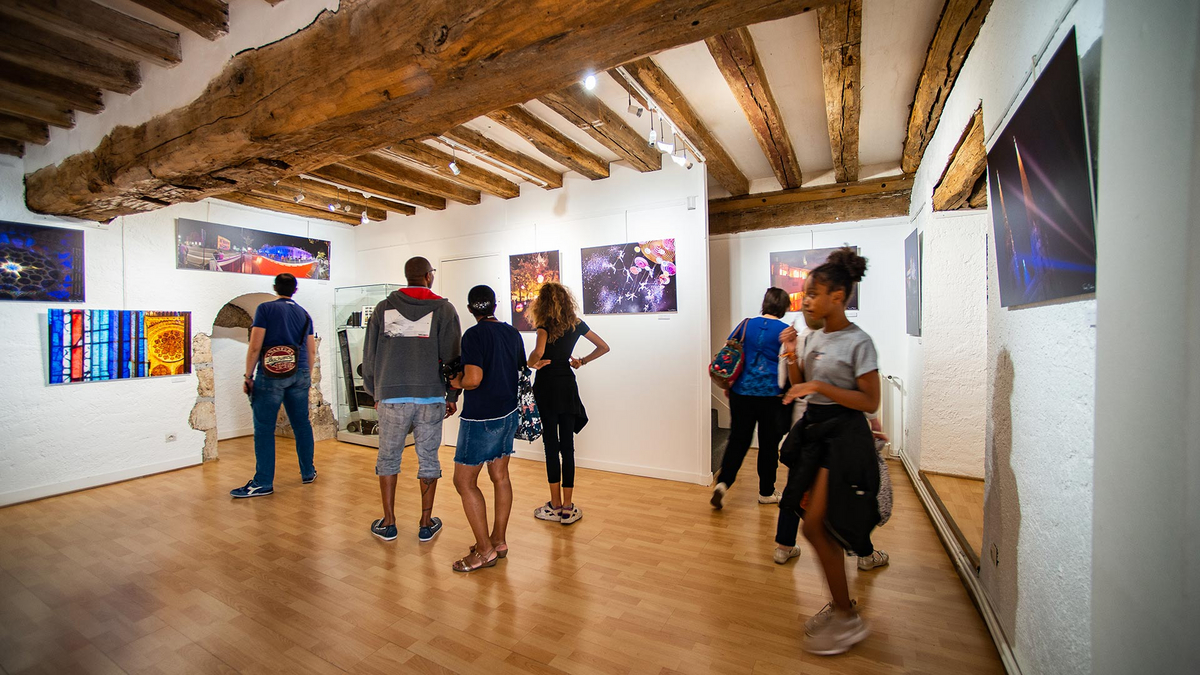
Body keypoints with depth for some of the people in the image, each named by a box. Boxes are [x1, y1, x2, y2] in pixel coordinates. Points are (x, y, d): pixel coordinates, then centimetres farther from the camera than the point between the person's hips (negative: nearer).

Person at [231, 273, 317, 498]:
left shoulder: (265, 309, -3)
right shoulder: (304, 314, 11)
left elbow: (255, 347, -8)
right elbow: (311, 350, 14)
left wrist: (248, 376, -1)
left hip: (271, 376, -5)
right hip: (300, 374, 5)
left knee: (264, 429, 1)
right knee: (301, 423, 12)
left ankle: (263, 482, 6)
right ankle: (308, 472, 21)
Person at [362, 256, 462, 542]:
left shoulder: (384, 307, 7)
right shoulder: (443, 308, 0)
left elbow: (369, 355, 10)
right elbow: (451, 356, -2)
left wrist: (375, 392, 21)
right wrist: (453, 395, 7)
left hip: (391, 397, 2)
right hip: (431, 397, -1)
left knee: (388, 458, 16)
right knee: (428, 459, 9)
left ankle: (388, 523, 24)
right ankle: (427, 524, 19)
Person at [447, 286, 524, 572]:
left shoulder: (474, 335, -16)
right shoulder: (512, 333, 6)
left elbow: (473, 379, -24)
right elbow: (520, 370, 14)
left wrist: (456, 382, -4)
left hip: (481, 418, -8)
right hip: (508, 414, 8)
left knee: (464, 481, 4)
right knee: (500, 476, 15)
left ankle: (485, 550, 10)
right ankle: (498, 540, 26)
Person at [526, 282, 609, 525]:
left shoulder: (545, 325, -9)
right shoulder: (576, 323, 7)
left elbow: (539, 352, -29)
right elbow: (604, 347, 13)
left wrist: (532, 363, -9)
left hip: (546, 386, -4)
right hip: (567, 385, 4)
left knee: (551, 445, 4)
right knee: (567, 446, 7)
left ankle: (555, 507, 15)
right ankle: (568, 508, 14)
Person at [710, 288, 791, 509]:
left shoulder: (747, 324, 4)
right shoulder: (785, 331, -5)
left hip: (741, 392, 3)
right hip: (771, 395, -2)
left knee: (738, 440, 12)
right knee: (769, 444, 12)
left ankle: (723, 482, -2)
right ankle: (766, 492, 25)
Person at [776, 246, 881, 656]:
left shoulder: (858, 342, -13)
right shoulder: (815, 337, 9)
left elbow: (870, 402, -14)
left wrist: (821, 387, -23)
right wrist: (792, 356, -2)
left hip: (843, 437, -8)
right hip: (814, 431, 8)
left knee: (815, 526, -6)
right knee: (824, 528, 14)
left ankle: (848, 620, 14)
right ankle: (840, 607, 33)